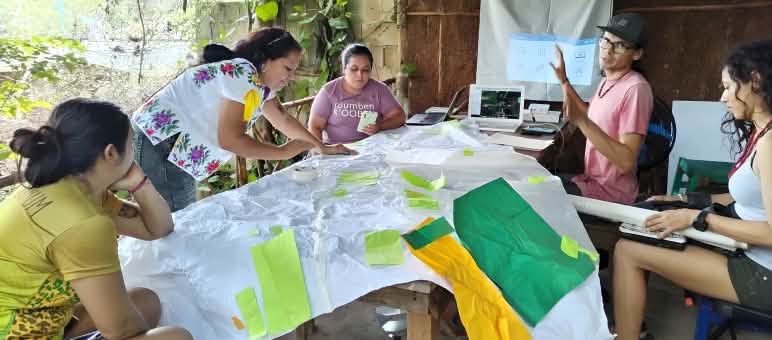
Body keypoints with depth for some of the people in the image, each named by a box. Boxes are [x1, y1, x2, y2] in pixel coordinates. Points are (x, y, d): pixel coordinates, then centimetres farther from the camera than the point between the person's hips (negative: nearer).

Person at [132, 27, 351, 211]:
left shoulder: (262, 81, 8)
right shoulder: (241, 73, -21)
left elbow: (284, 120, 18)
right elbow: (229, 139, -27)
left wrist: (322, 148, 14)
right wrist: (283, 152, -18)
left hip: (176, 149, 9)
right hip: (157, 143, -9)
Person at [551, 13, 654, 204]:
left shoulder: (635, 88, -21)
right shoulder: (608, 80, 6)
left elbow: (626, 162, -27)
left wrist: (581, 121, -36)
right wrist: (564, 81, 15)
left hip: (611, 192, -8)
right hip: (592, 180, 8)